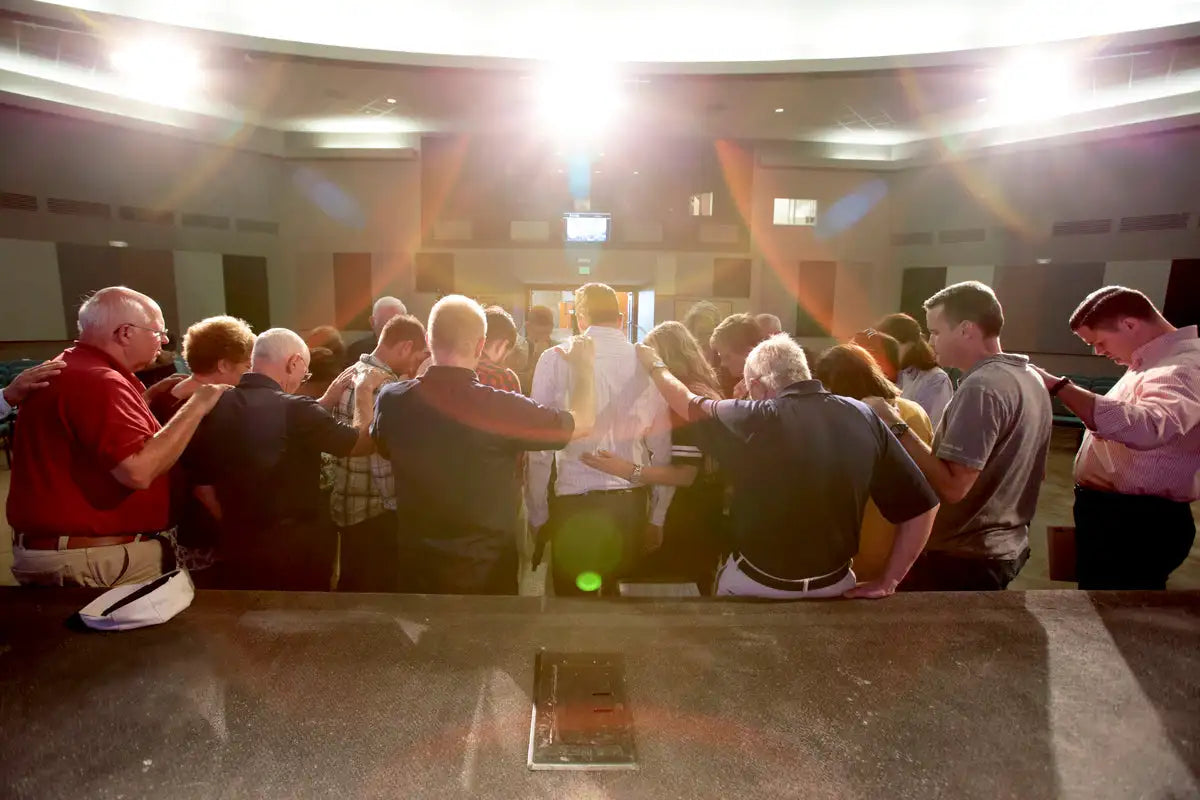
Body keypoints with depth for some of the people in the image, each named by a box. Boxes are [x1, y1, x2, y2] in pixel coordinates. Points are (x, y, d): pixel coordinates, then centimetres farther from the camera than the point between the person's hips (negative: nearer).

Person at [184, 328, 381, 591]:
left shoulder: (215, 409, -3)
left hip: (237, 551, 5)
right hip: (299, 552, -5)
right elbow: (361, 443, -11)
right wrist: (363, 393, 2)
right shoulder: (296, 409, -22)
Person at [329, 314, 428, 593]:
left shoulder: (349, 375, 8)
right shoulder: (385, 385, -20)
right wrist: (396, 505, -13)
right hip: (375, 511, -9)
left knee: (352, 589, 21)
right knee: (380, 593, 6)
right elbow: (383, 457, -23)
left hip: (346, 505, 9)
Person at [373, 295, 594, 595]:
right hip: (487, 568, -3)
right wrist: (583, 366, 4)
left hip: (419, 564, 4)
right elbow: (583, 422, -13)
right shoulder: (502, 407, -26)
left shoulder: (392, 400, -13)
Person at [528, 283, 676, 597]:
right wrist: (657, 518, 12)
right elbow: (662, 447, 2)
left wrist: (537, 515, 5)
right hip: (630, 503, 3)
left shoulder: (555, 360, -6)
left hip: (573, 503, -2)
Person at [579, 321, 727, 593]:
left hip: (690, 514, -10)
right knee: (701, 586, 22)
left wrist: (627, 470, -35)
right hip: (711, 507, 10)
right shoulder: (708, 389, 7)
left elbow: (685, 474, -28)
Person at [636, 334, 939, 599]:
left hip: (755, 585, -3)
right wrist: (888, 582, -1)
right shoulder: (863, 417, -9)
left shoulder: (754, 419, -19)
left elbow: (688, 405, 0)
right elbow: (922, 505, -7)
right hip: (835, 585, 3)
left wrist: (655, 365, 19)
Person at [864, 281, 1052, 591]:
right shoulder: (1030, 378, 8)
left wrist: (896, 426, -25)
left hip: (962, 558, -9)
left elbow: (952, 486, -28)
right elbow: (1032, 472, 17)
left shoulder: (981, 387, -23)